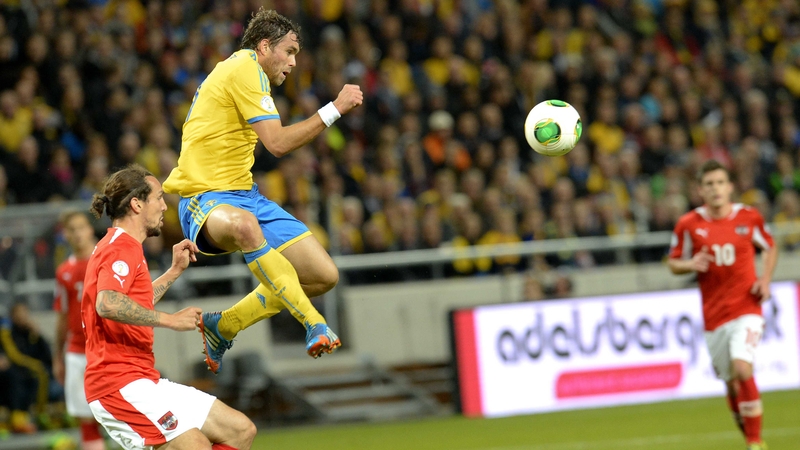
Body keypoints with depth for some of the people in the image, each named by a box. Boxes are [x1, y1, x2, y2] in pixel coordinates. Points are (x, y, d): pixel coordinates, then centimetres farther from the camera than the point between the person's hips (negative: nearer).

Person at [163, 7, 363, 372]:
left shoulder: (233, 69, 21)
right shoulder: (246, 69, -11)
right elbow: (278, 143, -18)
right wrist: (335, 109, -14)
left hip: (244, 196, 10)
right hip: (206, 199, -10)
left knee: (324, 276, 1)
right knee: (243, 225, -46)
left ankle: (222, 327, 19)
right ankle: (314, 324, -51)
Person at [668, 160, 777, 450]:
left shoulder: (749, 217, -1)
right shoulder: (689, 225, -2)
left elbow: (770, 247, 15)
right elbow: (673, 263, 8)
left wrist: (765, 279, -1)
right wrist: (691, 264, -14)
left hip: (746, 308, -2)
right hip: (714, 314, 2)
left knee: (742, 369, -22)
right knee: (731, 383, 7)